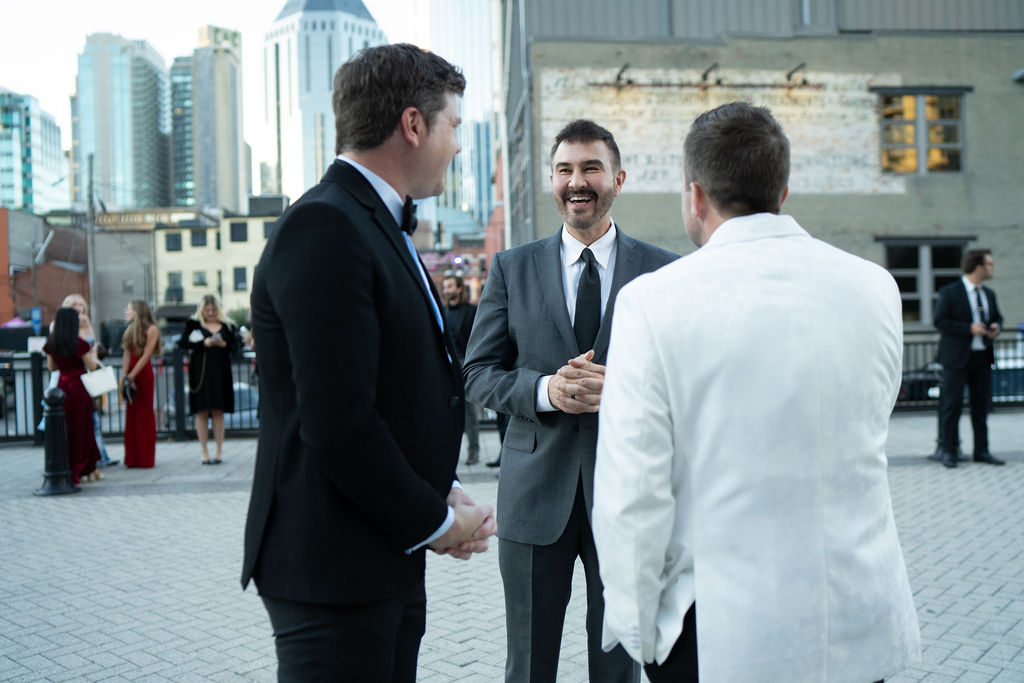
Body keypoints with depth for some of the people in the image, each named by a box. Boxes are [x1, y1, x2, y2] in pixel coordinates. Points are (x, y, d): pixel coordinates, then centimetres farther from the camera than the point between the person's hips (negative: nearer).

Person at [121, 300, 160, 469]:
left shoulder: (151, 329, -6)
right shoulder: (130, 330, 13)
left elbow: (146, 355, -12)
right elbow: (127, 355, 7)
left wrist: (132, 376, -16)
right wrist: (124, 375, -5)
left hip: (143, 373, -6)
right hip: (130, 375, 6)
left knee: (145, 414, -2)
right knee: (131, 415, 6)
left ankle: (146, 458, 3)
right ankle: (132, 458, 11)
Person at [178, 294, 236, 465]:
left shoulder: (226, 326, 11)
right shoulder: (193, 325, 5)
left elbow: (234, 347, 8)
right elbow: (182, 343, -6)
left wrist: (222, 344, -12)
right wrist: (203, 343, -16)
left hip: (220, 372, 2)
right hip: (200, 372, -1)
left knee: (218, 411, 3)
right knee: (202, 411, -1)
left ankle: (220, 451, 8)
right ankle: (204, 451, 4)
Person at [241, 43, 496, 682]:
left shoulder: (381, 227, 14)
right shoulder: (323, 229, -18)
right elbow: (338, 424, -24)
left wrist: (444, 493, 4)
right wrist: (433, 522, -12)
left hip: (389, 558, 9)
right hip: (332, 567, -9)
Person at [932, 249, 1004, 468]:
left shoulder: (989, 294, 14)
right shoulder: (949, 292, -6)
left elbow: (997, 317, 26)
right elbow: (940, 321, -12)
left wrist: (995, 327, 2)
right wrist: (969, 328, -19)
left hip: (982, 357, 6)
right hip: (957, 358, -6)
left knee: (982, 405, 8)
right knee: (952, 405, -4)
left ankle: (981, 451, 17)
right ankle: (948, 451, 5)